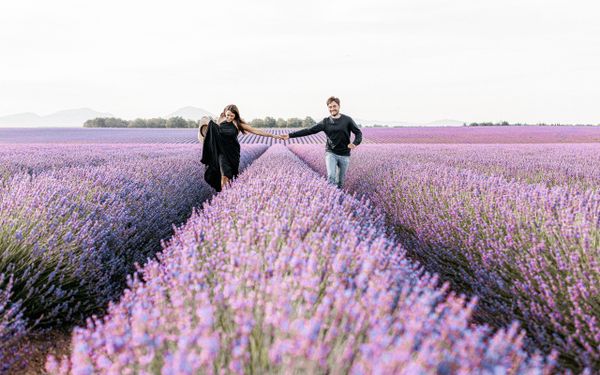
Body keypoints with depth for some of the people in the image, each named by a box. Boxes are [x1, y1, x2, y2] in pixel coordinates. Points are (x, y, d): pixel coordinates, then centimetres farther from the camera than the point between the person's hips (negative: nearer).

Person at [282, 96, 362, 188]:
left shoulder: (347, 120, -1)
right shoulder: (326, 122, 1)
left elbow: (358, 133, 2)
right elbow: (309, 130, -3)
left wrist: (355, 143, -20)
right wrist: (290, 135, -11)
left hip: (344, 155, 0)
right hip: (331, 153, 0)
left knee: (340, 182, 7)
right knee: (331, 176, -18)